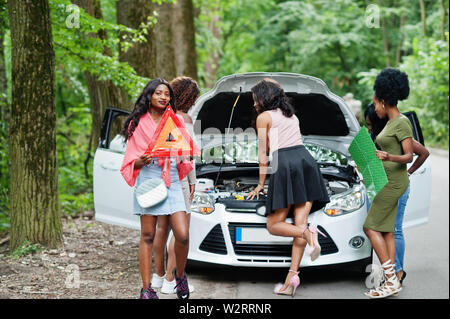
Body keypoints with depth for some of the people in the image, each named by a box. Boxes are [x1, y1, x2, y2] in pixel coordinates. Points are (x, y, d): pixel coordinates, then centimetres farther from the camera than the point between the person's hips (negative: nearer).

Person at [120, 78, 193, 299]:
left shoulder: (176, 121, 17)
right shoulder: (138, 123, 8)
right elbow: (131, 161, 7)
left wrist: (185, 157, -2)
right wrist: (141, 161, -15)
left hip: (172, 181, 2)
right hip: (148, 179, -2)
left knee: (183, 235, -8)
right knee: (148, 236, -2)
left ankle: (180, 274, 18)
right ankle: (146, 288, 3)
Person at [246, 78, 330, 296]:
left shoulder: (264, 117, 8)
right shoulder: (291, 115, 28)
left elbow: (263, 153, 9)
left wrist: (261, 184, 17)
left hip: (285, 164, -6)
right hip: (306, 160, 6)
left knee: (273, 225, 0)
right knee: (299, 221, -3)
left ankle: (308, 233, -29)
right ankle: (292, 277, -11)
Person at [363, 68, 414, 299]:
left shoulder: (402, 122, -14)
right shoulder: (391, 123, 15)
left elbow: (409, 156, -19)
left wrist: (389, 157, -37)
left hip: (394, 182, -10)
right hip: (386, 181, 10)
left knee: (371, 227, -9)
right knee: (386, 230, 8)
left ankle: (392, 280, -8)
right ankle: (391, 282, 9)